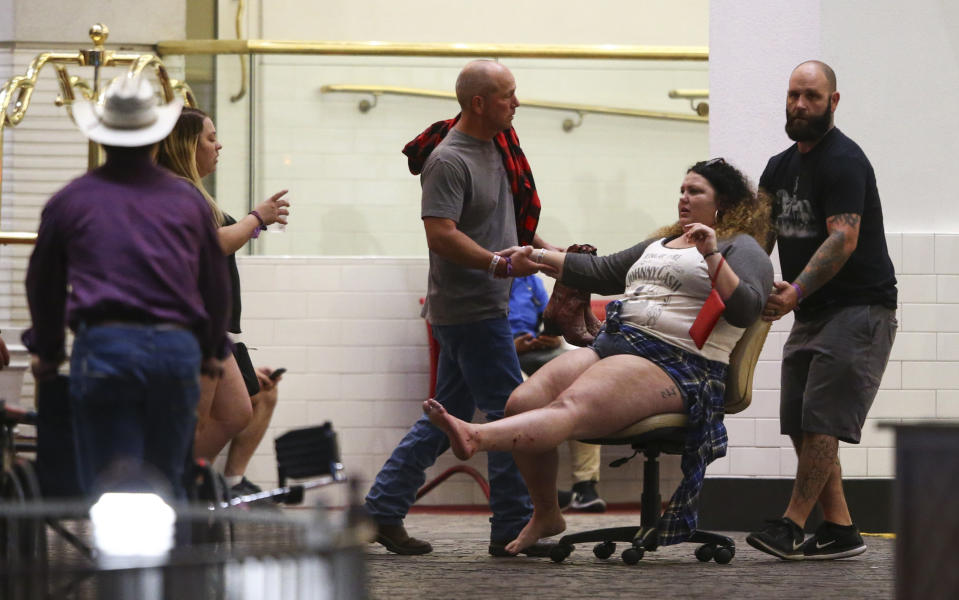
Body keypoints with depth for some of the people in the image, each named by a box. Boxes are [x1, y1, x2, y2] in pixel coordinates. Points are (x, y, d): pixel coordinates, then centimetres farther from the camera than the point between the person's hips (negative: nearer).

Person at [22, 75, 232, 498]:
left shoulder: (70, 201, 7)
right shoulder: (188, 200, 13)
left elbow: (43, 283, 17)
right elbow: (215, 284, 21)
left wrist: (45, 350, 34)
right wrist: (212, 350, 38)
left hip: (104, 347, -2)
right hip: (178, 348, 3)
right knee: (168, 483, 14)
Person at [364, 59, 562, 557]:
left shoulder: (494, 147, 14)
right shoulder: (449, 160, -16)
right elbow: (441, 235, -24)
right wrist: (501, 264, -30)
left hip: (483, 306, 10)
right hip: (470, 309, -10)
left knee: (447, 416, 12)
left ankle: (382, 510, 16)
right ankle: (512, 528, -2)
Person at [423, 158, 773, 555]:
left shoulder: (741, 248, 6)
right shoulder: (660, 244, 31)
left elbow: (746, 310, -10)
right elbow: (602, 273, 34)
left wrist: (712, 256, -19)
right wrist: (540, 258, 27)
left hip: (675, 365, -8)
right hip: (613, 343, 8)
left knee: (572, 406, -32)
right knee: (523, 402, -15)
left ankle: (477, 437, -58)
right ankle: (545, 514, -3)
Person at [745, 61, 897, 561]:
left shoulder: (843, 161, -13)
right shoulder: (781, 166, 15)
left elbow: (843, 240, -23)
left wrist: (795, 292, -33)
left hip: (860, 308, -9)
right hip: (810, 313, 9)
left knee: (821, 420, -14)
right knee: (801, 425, 2)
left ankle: (791, 525, -15)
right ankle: (840, 530, 5)